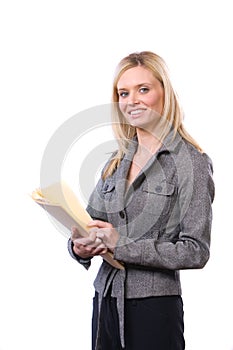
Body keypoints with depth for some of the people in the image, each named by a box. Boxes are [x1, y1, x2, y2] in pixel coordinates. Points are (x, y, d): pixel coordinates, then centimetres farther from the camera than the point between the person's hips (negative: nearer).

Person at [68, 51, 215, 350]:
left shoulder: (191, 161, -8)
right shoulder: (116, 162, 11)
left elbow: (196, 252, -14)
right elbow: (91, 222, 15)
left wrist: (122, 244, -19)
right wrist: (80, 247, -8)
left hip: (155, 306, -6)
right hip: (105, 300, 6)